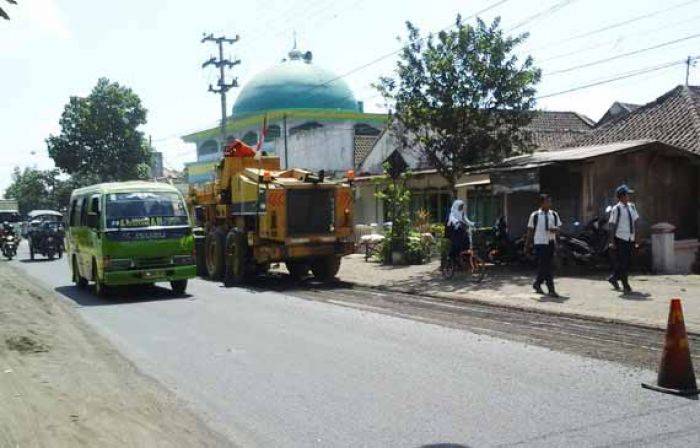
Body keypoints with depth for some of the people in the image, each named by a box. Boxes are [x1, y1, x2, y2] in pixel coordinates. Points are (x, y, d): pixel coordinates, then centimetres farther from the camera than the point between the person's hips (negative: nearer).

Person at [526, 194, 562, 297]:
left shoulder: (554, 214, 8)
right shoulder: (535, 215, -2)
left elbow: (558, 227, 10)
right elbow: (530, 230, 4)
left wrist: (555, 229, -14)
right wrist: (528, 244, 5)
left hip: (551, 242, 4)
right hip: (540, 243, -4)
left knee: (544, 266, 11)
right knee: (546, 267, -9)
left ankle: (537, 284, 30)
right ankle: (551, 289, -8)